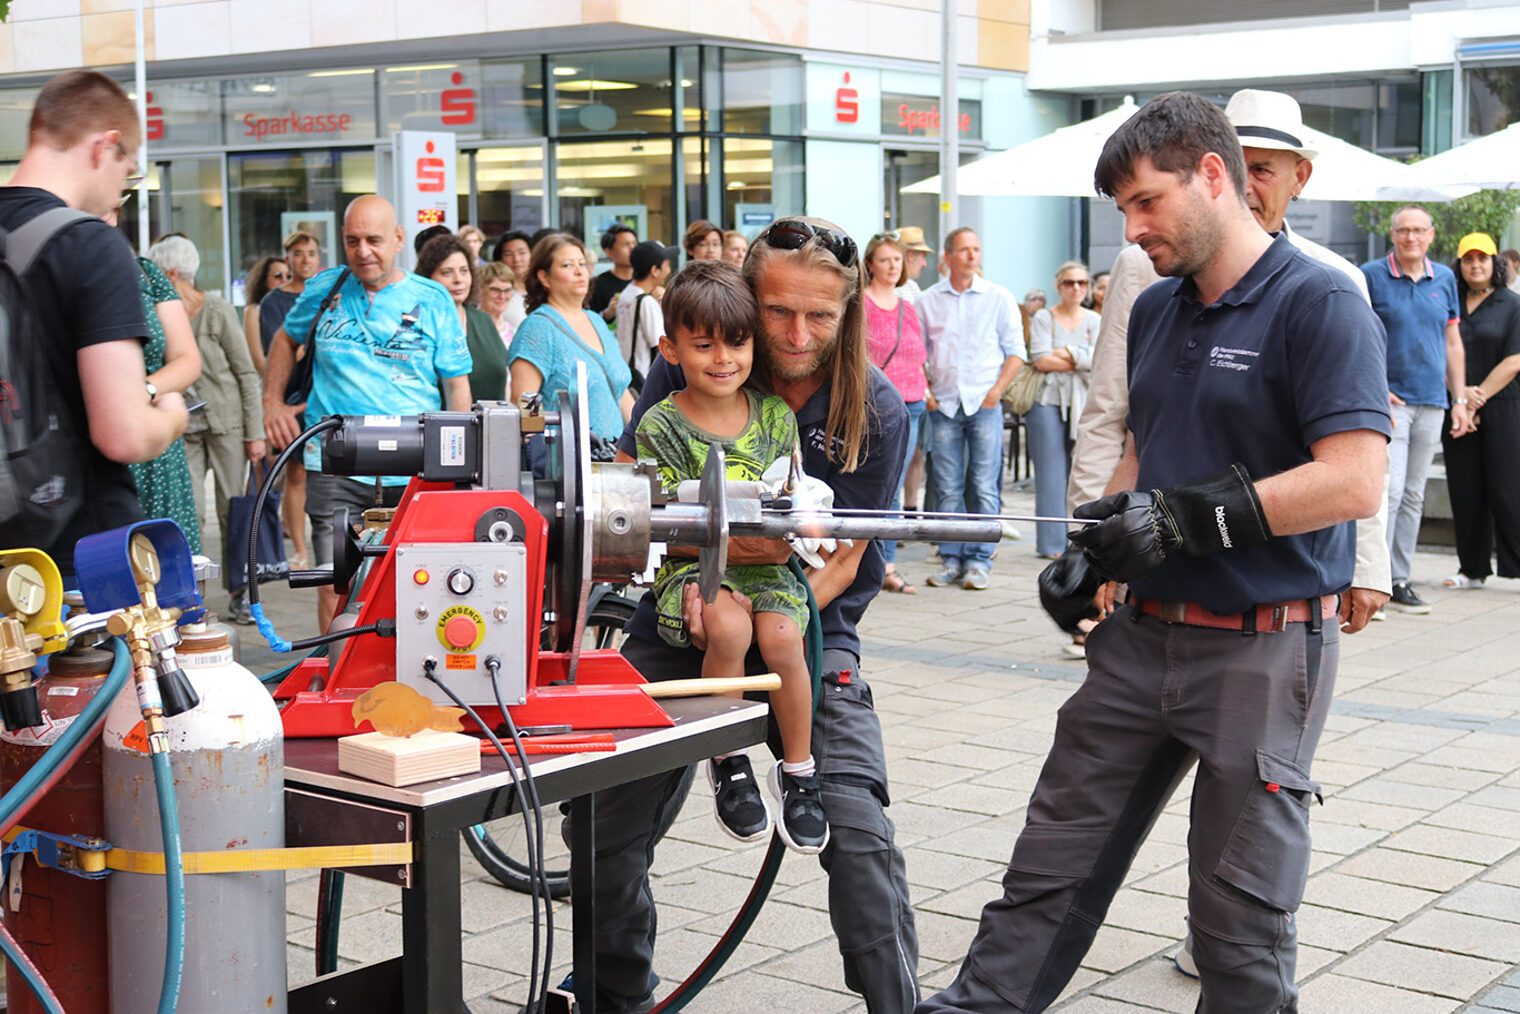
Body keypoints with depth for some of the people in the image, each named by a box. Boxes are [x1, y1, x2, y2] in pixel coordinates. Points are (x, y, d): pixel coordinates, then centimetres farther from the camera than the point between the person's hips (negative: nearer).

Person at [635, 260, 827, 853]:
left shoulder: (775, 416, 6)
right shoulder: (661, 425, -3)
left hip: (766, 565, 2)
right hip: (690, 565, -2)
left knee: (781, 637, -27)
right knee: (728, 627, -33)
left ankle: (798, 770, -3)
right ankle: (726, 764, -9)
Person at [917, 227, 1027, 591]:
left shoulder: (999, 298, 5)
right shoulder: (928, 301, 9)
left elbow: (1016, 352, 6)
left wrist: (997, 390, -6)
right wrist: (923, 391, 1)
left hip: (984, 404, -1)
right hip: (943, 406, 1)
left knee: (984, 487, -4)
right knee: (948, 488, 2)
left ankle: (979, 561, 2)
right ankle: (951, 560, 8)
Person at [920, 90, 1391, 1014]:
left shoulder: (1319, 305, -13)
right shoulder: (1155, 311, 12)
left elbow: (1353, 482, -23)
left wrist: (1187, 515, -24)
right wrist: (1094, 550, 6)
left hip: (1265, 650, -7)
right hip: (1144, 634, 7)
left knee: (1240, 918, 4)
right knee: (1053, 861, 11)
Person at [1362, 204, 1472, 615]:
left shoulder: (1445, 279, 11)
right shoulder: (1371, 276, -3)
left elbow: (1453, 343, 16)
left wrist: (1460, 400, 12)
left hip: (1431, 402, 5)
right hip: (1389, 400, -5)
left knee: (1413, 496, 8)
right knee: (1389, 490, -13)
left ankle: (1399, 580, 14)